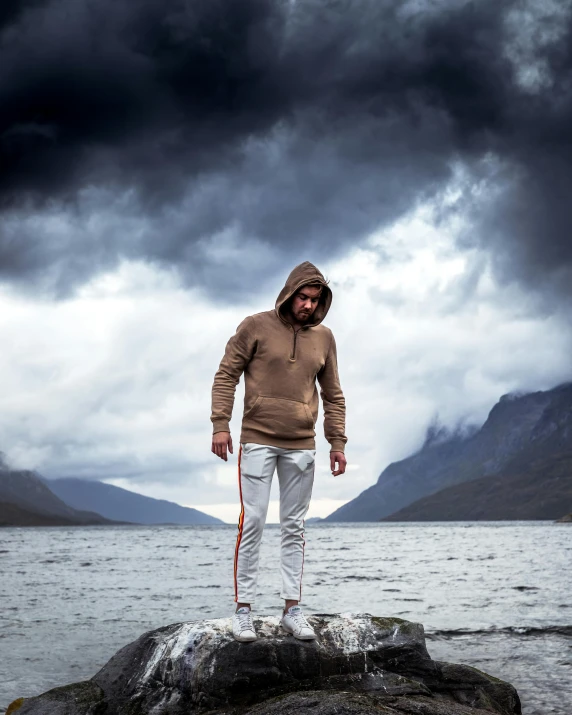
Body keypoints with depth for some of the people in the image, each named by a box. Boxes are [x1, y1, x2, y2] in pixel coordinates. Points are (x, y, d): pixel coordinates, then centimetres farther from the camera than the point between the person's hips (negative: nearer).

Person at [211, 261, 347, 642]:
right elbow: (226, 375, -2)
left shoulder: (324, 337, 8)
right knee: (252, 522, -6)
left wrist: (337, 443, 9)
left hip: (301, 446, 4)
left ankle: (293, 608, 12)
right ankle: (244, 609, 0)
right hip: (258, 441, -3)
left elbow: (333, 396, 14)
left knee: (295, 528, 7)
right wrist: (221, 424, -11)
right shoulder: (256, 326, -3)